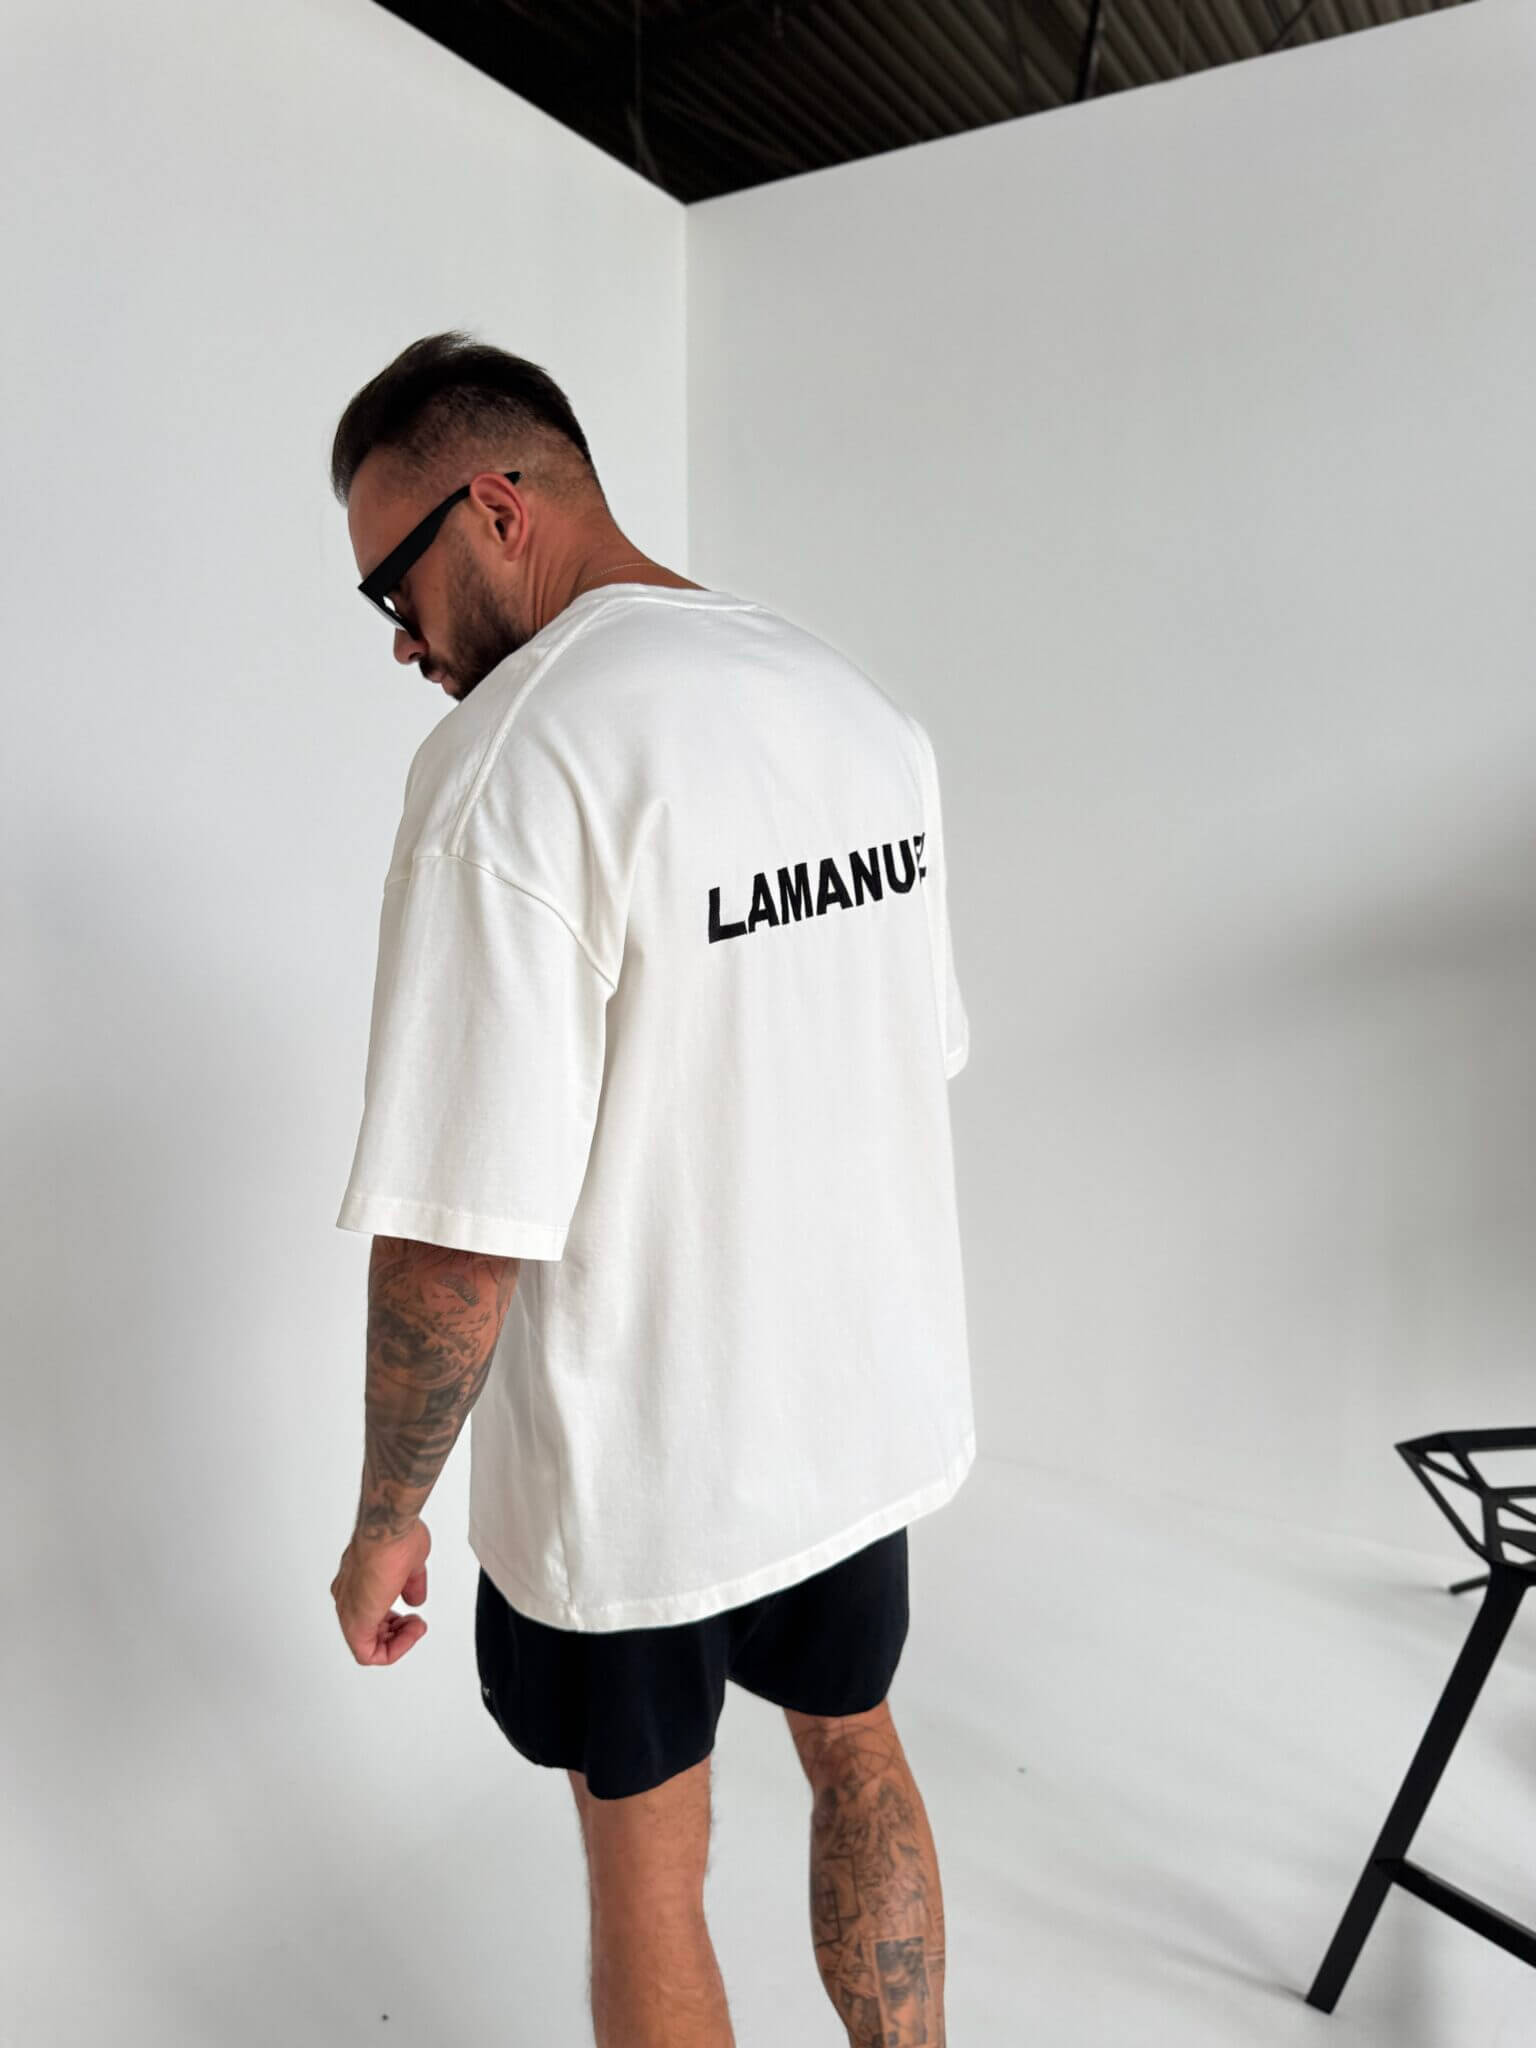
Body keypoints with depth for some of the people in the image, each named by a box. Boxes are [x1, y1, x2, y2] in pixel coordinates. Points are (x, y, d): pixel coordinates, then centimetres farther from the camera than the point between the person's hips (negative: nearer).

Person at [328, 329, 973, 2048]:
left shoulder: (510, 758, -23)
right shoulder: (870, 713, 2)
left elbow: (460, 1241, -25)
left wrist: (384, 1517, -8)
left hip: (633, 1468, -6)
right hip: (872, 1404, 7)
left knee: (645, 1874, 18)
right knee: (855, 1755, 28)